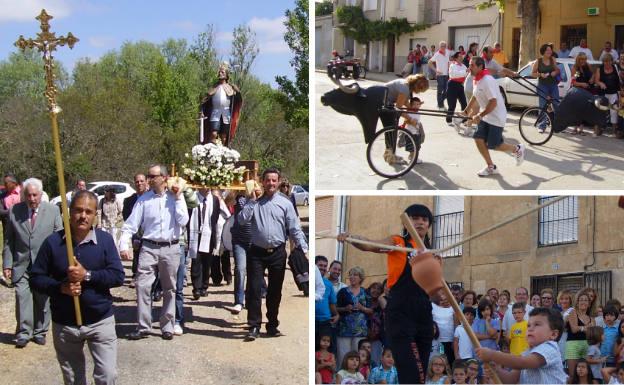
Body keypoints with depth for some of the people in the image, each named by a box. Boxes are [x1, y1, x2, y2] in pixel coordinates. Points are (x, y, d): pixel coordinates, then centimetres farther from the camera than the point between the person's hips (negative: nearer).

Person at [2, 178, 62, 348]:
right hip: (21, 265, 0)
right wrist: (7, 264, 0)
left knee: (43, 300, 7)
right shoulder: (14, 211, 2)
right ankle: (23, 333, 1)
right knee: (22, 297, -8)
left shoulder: (52, 210, 0)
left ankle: (40, 332, 20)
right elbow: (8, 241, 6)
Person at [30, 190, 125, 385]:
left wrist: (87, 275, -21)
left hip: (100, 321, -1)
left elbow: (118, 276, -8)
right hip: (64, 324, 1)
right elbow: (36, 278, -2)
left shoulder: (105, 240, -2)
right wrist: (61, 288, -19)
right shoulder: (53, 242, -3)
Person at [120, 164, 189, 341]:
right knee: (142, 286, -8)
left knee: (169, 289, 8)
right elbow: (131, 224, -1)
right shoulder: (144, 199, 1)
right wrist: (123, 245, -12)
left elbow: (183, 222, -8)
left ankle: (167, 327, 18)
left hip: (171, 248, 0)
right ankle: (143, 327, -1)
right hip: (149, 248, 0)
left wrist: (178, 198, -9)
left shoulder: (176, 197, 2)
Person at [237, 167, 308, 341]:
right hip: (257, 252, 0)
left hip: (278, 253, 1)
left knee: (275, 291, 10)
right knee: (254, 289, -4)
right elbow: (242, 220, -9)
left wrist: (304, 250, -11)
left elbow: (295, 229, -1)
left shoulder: (285, 203, 2)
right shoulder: (254, 202, 5)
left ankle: (272, 326, 22)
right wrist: (252, 200, -9)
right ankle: (254, 326, 2)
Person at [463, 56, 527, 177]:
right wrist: (467, 111, 17)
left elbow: (493, 102, -30)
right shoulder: (477, 80, 3)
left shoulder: (487, 81, -26)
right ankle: (491, 167, 13)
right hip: (485, 116, 8)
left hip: (496, 117, -8)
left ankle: (518, 149, 23)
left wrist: (480, 115, -26)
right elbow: (475, 97, 21)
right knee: (479, 139, -1)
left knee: (493, 145, -3)